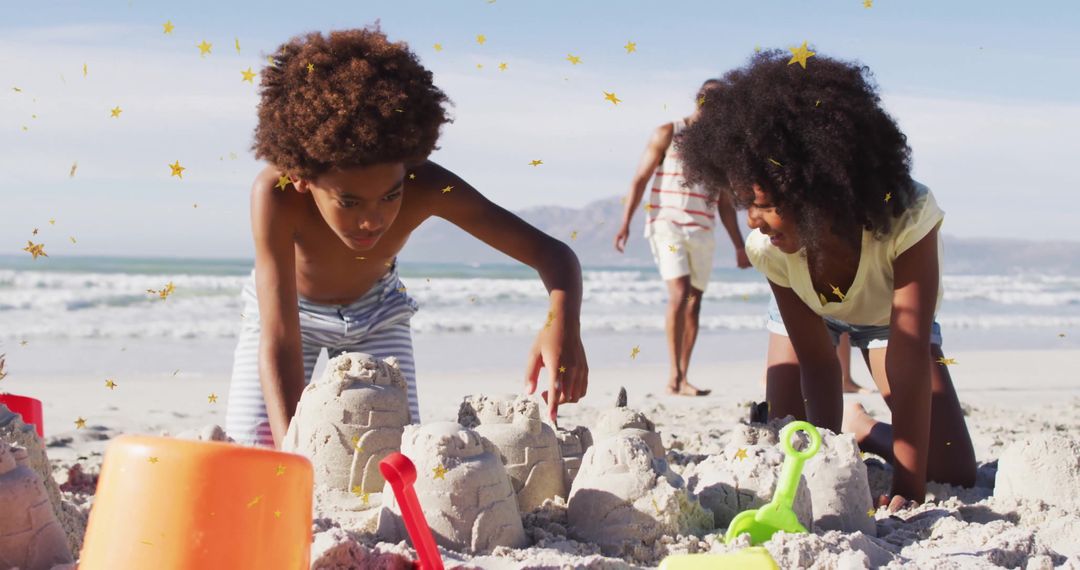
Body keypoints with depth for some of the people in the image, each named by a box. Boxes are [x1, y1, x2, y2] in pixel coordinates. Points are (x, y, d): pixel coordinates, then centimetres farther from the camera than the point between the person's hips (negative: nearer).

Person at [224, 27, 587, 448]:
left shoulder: (427, 188, -36)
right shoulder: (276, 194, -42)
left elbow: (553, 253, -36)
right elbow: (279, 340, -44)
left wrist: (563, 323, -58)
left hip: (376, 313, 2)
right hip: (291, 310, -1)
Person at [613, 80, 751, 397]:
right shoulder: (668, 134, 4)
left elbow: (724, 203, 20)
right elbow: (640, 178, 1)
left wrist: (739, 245, 17)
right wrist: (625, 223, -9)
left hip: (703, 232, 5)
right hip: (667, 225, -5)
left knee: (694, 302, 3)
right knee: (679, 293, -18)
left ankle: (682, 379, 7)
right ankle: (675, 376, -19)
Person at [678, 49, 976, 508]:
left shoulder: (906, 217, -43)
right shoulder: (768, 248, -34)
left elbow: (911, 357, -45)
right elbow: (817, 365, -27)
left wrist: (908, 490, -48)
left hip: (888, 315, -1)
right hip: (808, 314, 1)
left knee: (955, 475, -12)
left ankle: (859, 428, 15)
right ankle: (841, 436, 20)